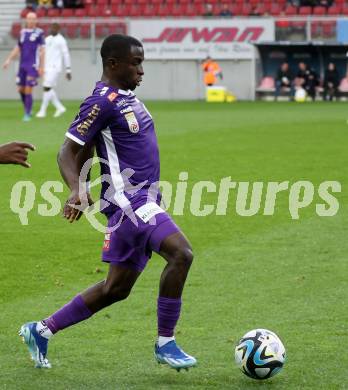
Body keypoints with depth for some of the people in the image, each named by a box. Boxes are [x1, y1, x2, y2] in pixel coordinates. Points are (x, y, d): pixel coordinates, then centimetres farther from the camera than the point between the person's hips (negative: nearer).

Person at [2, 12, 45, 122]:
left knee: (28, 90, -8)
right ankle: (28, 110, 24)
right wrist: (8, 60, 11)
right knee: (21, 89, 6)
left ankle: (27, 114, 0)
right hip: (22, 65, 5)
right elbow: (17, 49, 19)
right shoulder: (23, 32, 12)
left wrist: (41, 67, -10)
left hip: (33, 66, -5)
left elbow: (42, 51, -5)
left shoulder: (39, 33, -3)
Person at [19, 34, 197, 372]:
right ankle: (165, 344, -14)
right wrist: (77, 189, -31)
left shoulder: (125, 97, 15)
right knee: (181, 253, -23)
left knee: (116, 288, 12)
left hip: (142, 202, 10)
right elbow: (68, 153, -15)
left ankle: (42, 331, 23)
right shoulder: (102, 102, -13)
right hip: (129, 201, -10)